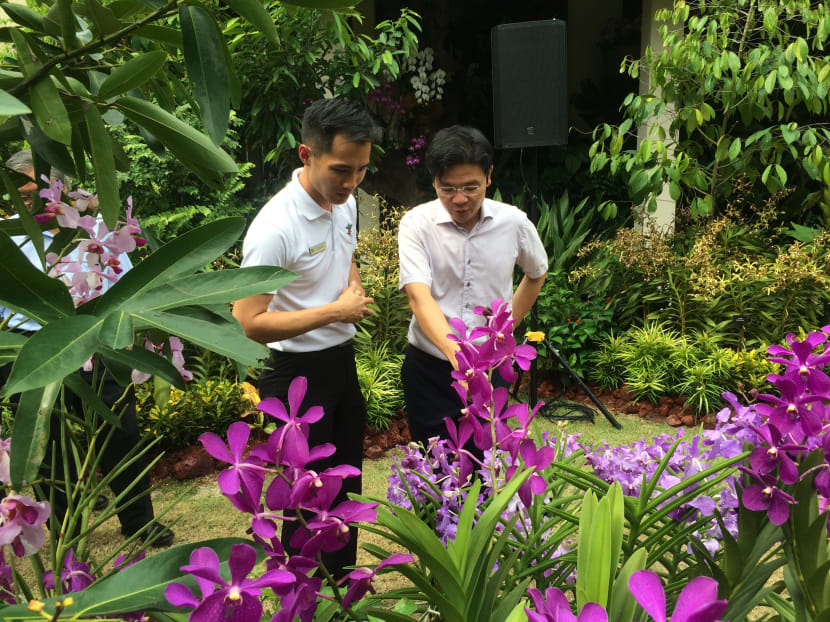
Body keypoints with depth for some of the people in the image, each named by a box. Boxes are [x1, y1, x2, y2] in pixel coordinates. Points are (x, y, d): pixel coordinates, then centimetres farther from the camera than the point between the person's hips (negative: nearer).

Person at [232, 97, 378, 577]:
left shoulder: (346, 204, 0)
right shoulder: (275, 227, -25)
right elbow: (248, 323, -27)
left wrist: (355, 290, -4)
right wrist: (335, 311, -23)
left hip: (343, 361, 8)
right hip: (298, 374, -8)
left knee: (347, 486, 21)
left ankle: (344, 588, 41)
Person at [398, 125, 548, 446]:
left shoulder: (514, 222, -5)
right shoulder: (416, 224, -12)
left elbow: (537, 273, 16)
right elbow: (419, 297, -25)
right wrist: (455, 352, -41)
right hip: (429, 367, -1)